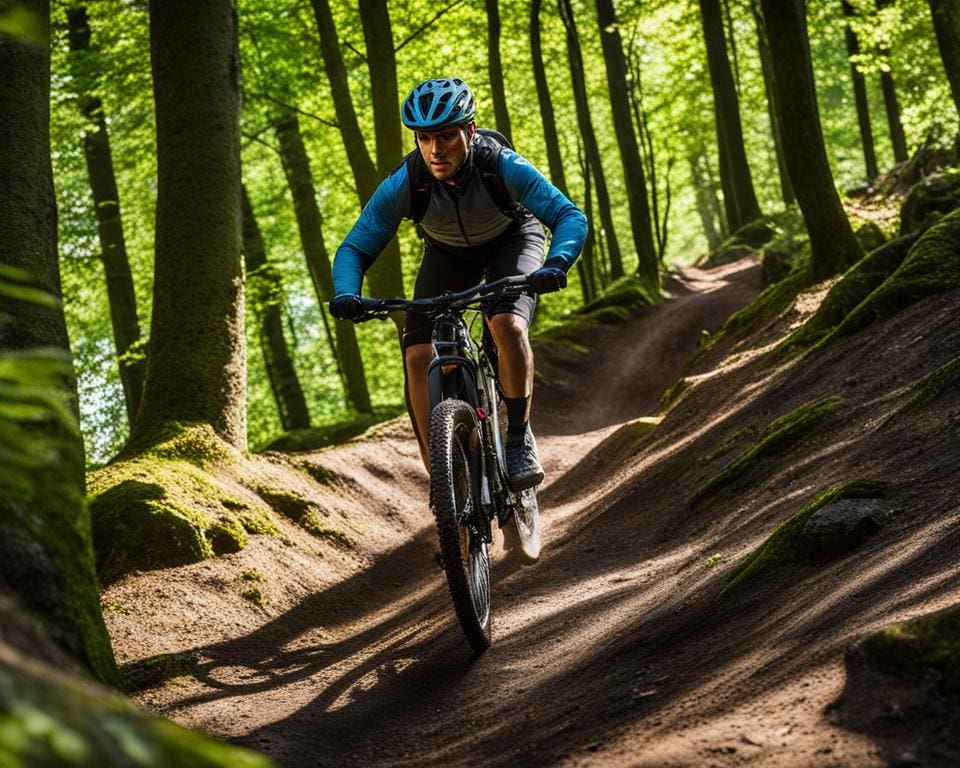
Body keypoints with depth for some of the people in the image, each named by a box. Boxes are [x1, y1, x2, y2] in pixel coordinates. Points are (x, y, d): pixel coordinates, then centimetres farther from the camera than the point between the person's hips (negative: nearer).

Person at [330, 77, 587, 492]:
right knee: (418, 356, -16)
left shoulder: (502, 166, -35)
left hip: (511, 240, -2)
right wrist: (346, 294, -44)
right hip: (448, 253, 2)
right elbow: (355, 248, -23)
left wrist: (556, 265, -57)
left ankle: (520, 438, -13)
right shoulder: (404, 183, -30)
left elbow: (570, 217, -37)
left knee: (507, 324, -32)